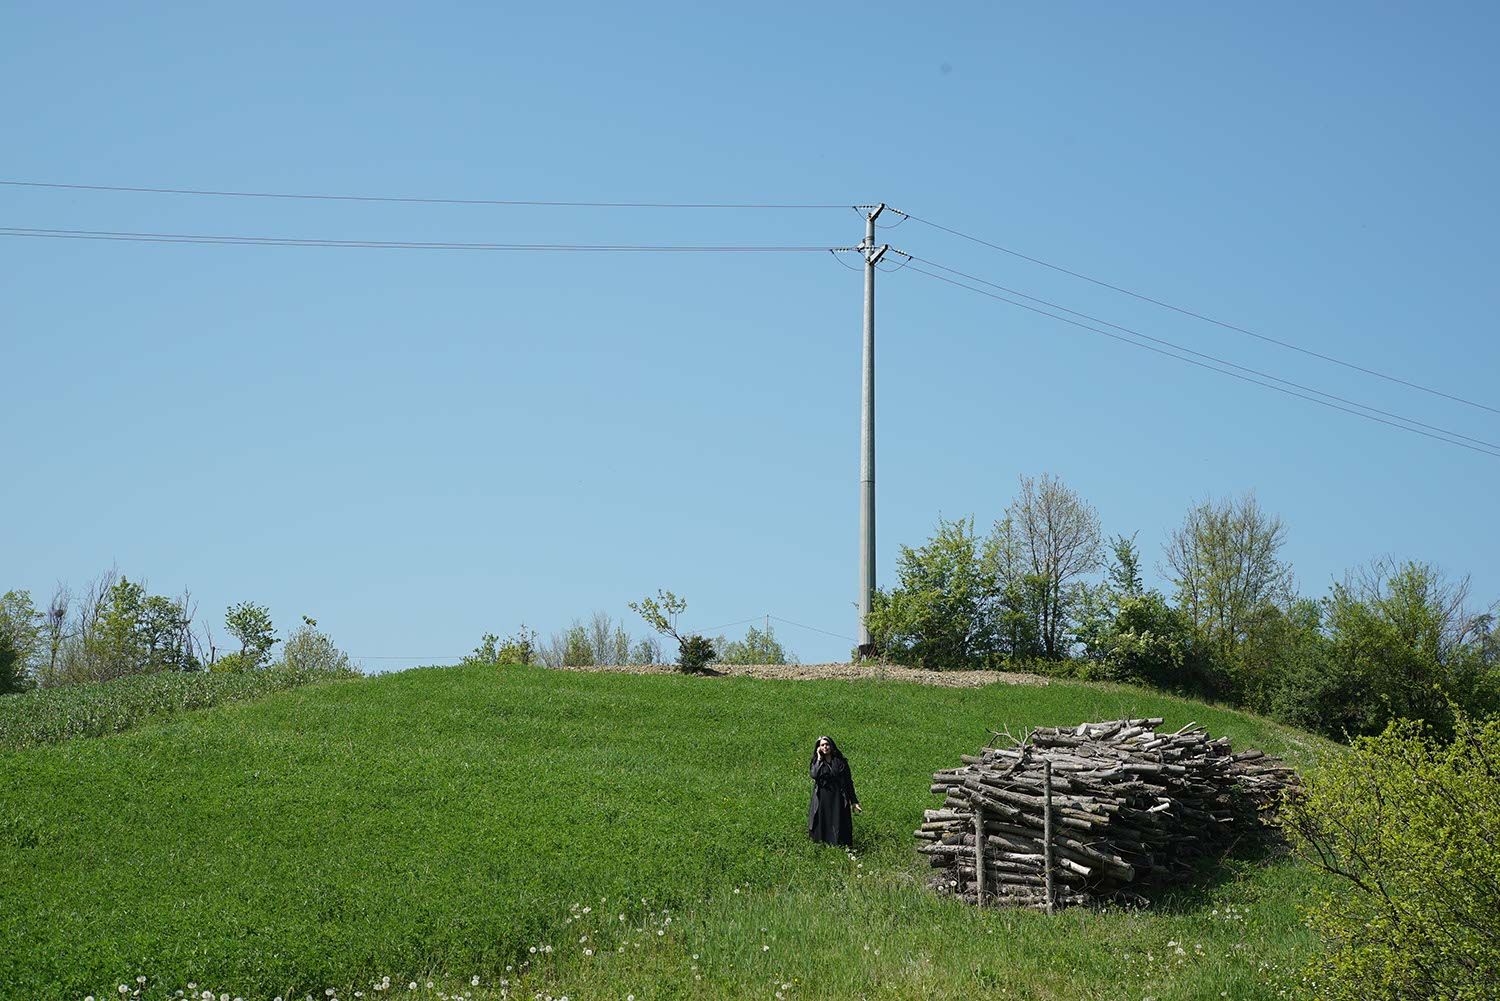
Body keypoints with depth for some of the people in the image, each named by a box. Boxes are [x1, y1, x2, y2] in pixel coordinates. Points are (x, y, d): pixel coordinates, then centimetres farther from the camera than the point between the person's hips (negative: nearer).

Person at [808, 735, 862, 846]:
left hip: (838, 800, -1)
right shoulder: (816, 762, 6)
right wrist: (819, 758, -10)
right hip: (822, 801, 1)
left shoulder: (841, 762, 4)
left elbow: (849, 782, 4)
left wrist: (854, 802, 0)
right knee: (821, 827, 0)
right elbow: (814, 775, -16)